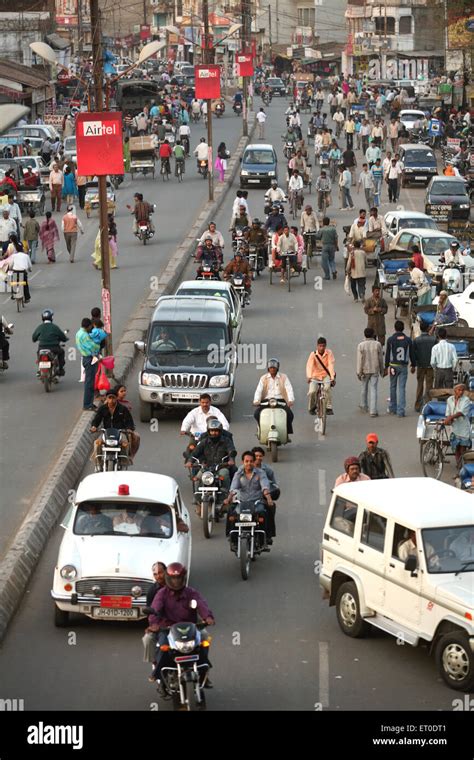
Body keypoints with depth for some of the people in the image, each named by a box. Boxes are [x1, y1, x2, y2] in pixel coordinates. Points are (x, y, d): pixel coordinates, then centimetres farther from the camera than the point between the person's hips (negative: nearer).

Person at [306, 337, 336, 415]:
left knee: (327, 388, -31)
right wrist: (309, 377, -40)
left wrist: (332, 378, -30)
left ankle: (329, 408, -19)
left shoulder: (329, 353, -9)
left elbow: (331, 365, -18)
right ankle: (311, 408, 9)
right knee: (312, 391, -20)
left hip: (326, 375, -1)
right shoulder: (313, 354, -11)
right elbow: (309, 366, -23)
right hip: (315, 376, 1)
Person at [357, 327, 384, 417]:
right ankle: (373, 410, -9)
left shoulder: (361, 345, -10)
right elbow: (380, 359, -1)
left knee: (364, 387, 21)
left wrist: (359, 372, -8)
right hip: (375, 370, 0)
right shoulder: (377, 344, -7)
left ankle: (363, 405, 39)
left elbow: (360, 360, -11)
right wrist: (381, 370, 12)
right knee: (373, 389, -1)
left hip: (365, 370, 0)